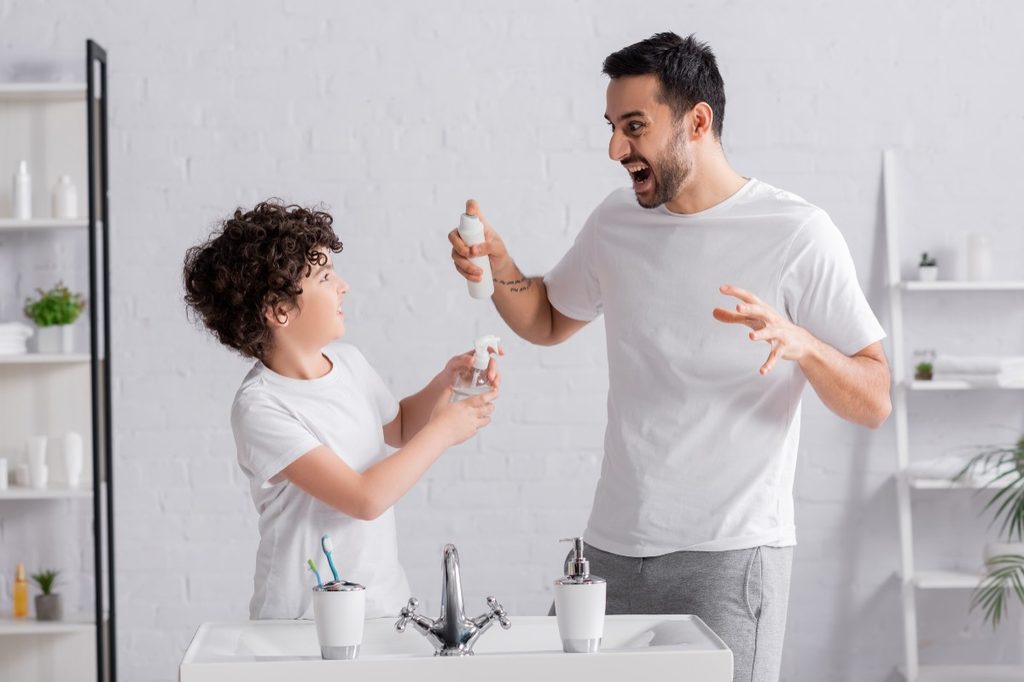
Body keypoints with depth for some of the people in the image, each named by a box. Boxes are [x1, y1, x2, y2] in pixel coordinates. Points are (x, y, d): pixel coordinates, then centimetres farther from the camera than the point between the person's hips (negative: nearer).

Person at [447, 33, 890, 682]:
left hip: (731, 553, -5)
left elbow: (874, 404, -10)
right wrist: (497, 264, 4)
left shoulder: (796, 233, -9)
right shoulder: (616, 222, 7)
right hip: (616, 544, 5)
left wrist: (799, 341, -29)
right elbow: (549, 322, 23)